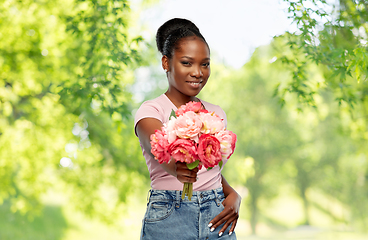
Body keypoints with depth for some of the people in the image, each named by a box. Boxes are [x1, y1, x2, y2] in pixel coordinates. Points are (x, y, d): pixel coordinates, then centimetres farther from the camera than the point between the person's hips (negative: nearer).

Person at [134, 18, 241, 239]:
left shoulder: (216, 114, 13)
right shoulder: (150, 111, -4)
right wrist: (177, 168, -46)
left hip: (216, 219, 4)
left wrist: (233, 195, 2)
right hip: (169, 220, -4)